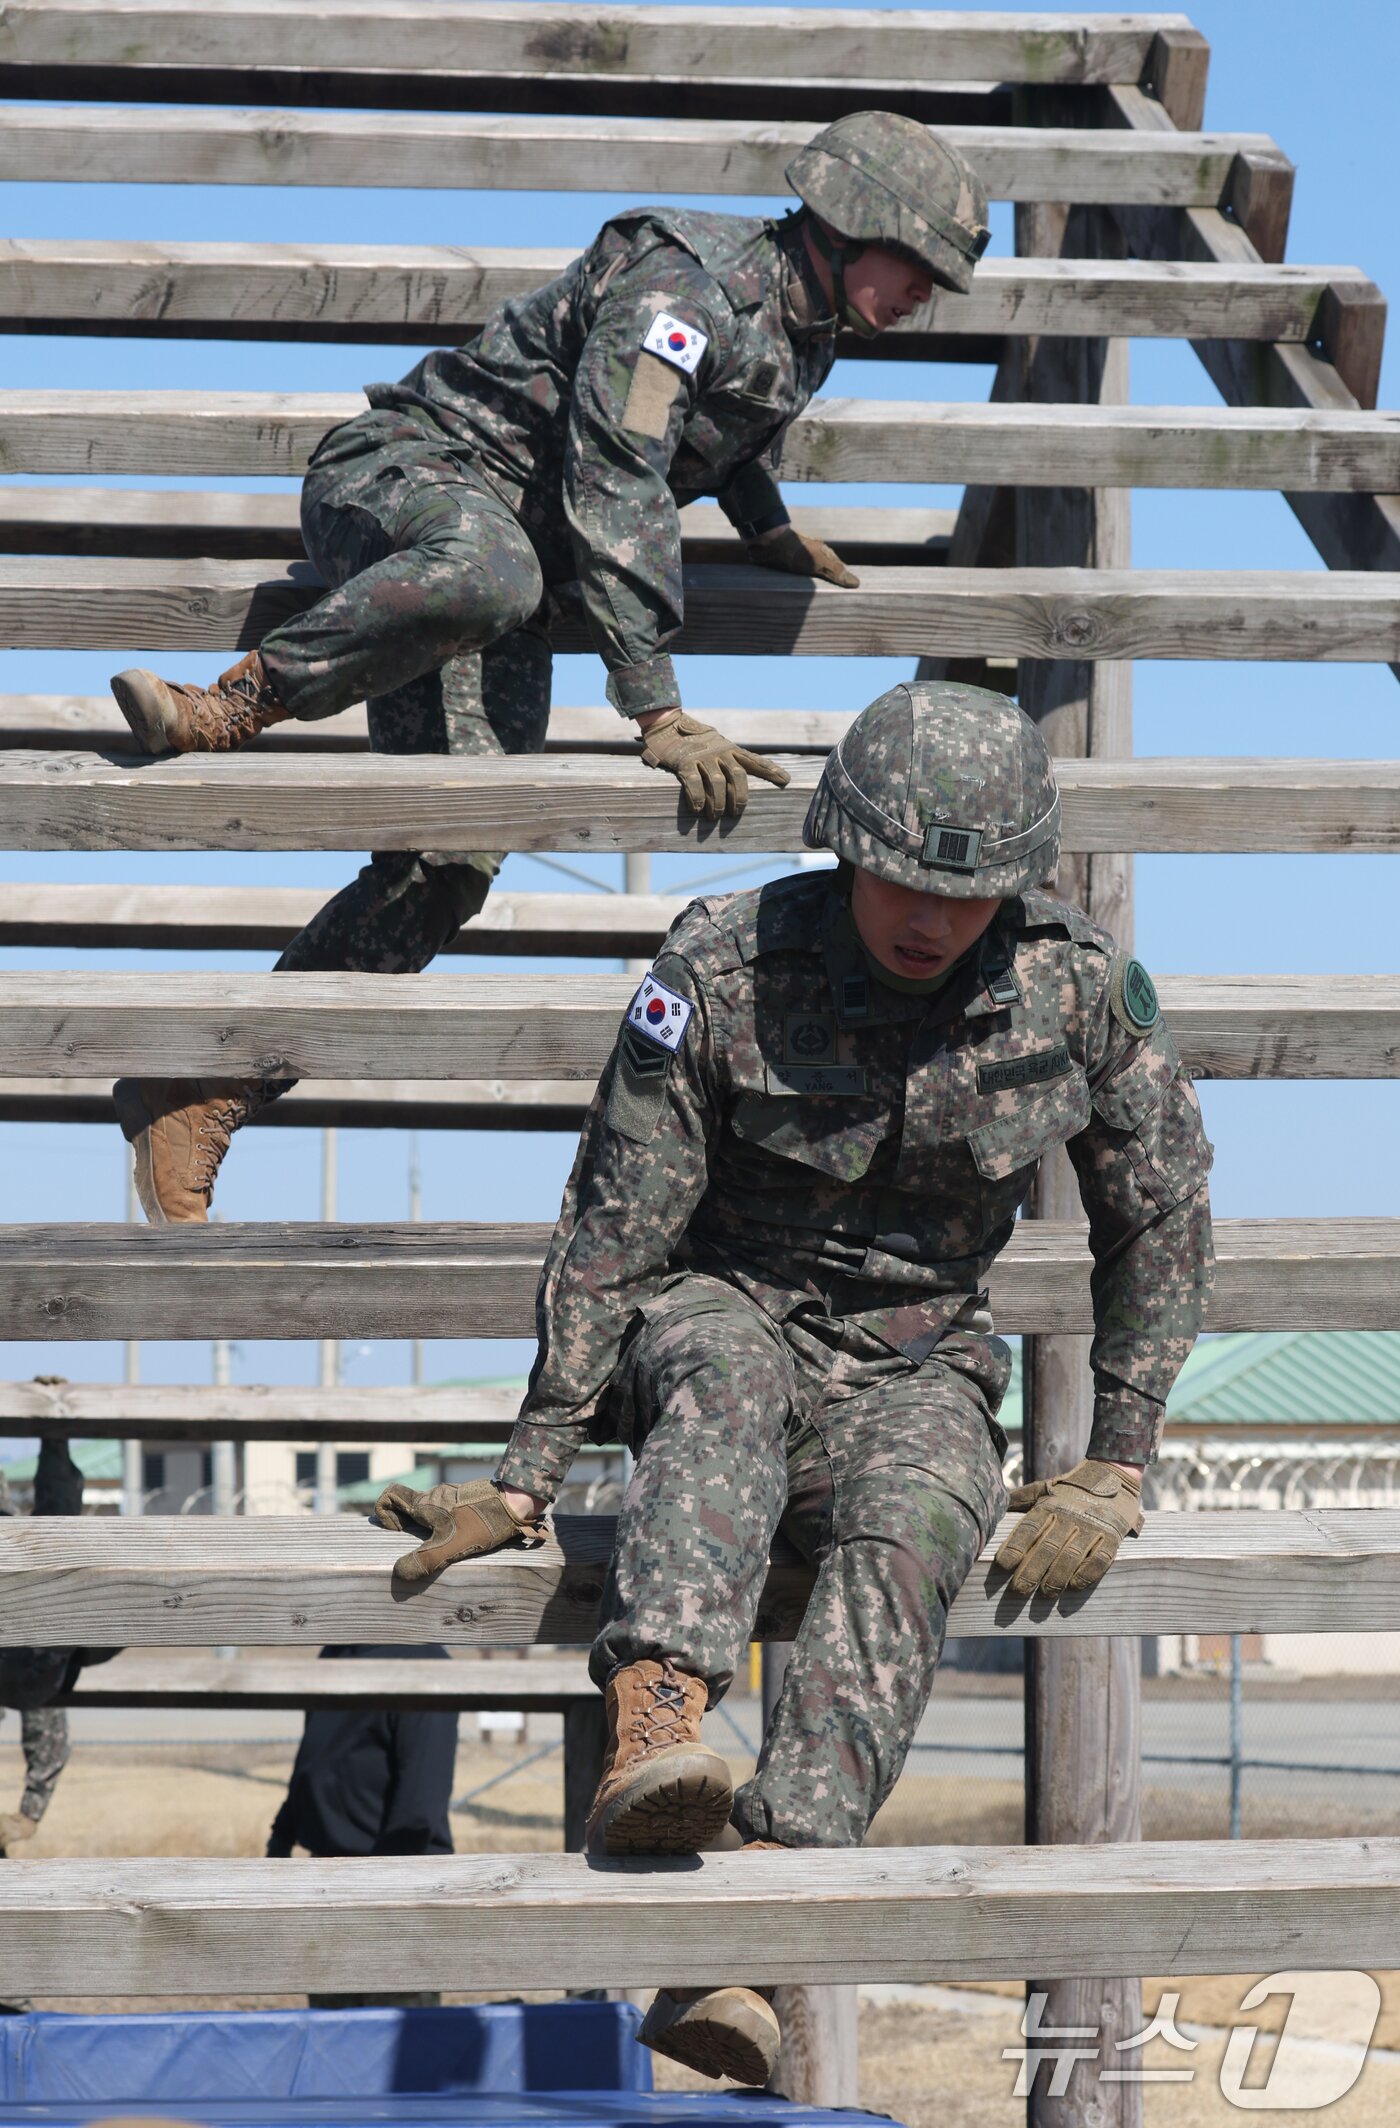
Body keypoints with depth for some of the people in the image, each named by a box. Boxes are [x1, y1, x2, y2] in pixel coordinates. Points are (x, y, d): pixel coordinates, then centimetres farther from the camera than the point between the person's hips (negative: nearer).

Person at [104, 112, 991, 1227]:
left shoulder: (808, 335, 11)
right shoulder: (688, 284, -19)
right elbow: (613, 496, -27)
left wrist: (765, 528, 28)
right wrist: (659, 715, -31)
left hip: (514, 553, 8)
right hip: (406, 473, -8)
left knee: (450, 863, -11)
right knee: (486, 569, -47)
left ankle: (195, 1097, -8)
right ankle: (228, 710, -29)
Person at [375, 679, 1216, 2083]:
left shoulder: (1082, 990, -10)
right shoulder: (724, 966, -15)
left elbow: (1160, 1222, 3)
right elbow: (614, 1227, -11)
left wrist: (1112, 1470, 0)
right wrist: (525, 1479, -12)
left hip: (914, 1367, 1)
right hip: (721, 1314, 0)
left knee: (908, 1532, -34)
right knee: (724, 1375, -38)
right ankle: (651, 1741, -58)